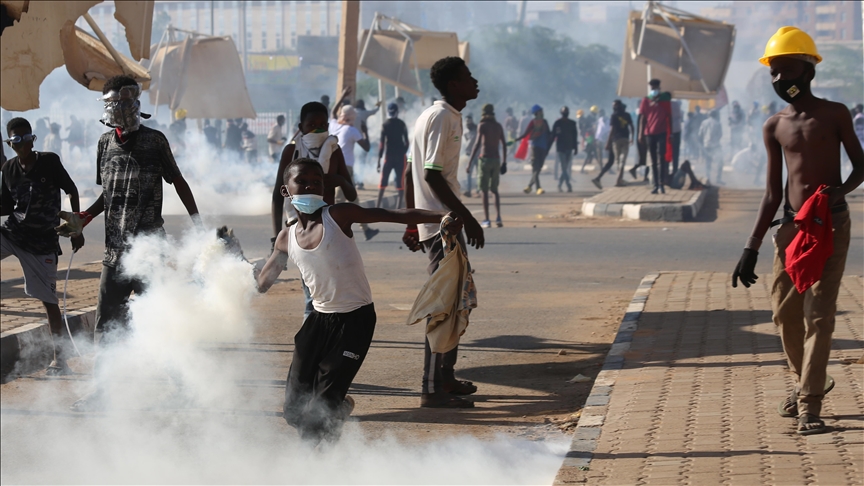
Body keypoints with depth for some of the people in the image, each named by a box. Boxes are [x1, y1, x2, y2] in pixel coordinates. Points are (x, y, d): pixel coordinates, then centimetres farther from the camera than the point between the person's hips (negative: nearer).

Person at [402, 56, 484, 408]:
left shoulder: (432, 116, 16)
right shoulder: (443, 119, -15)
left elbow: (412, 174, 19)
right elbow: (432, 175, -22)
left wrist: (412, 224, 21)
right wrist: (468, 218, -20)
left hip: (436, 222, 11)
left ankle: (445, 376, 27)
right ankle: (432, 389, -8)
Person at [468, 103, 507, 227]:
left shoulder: (483, 125, -6)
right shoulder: (498, 126, 11)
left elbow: (477, 144, -13)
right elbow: (504, 144, 12)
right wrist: (504, 162, 19)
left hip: (485, 159, -5)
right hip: (496, 159, 5)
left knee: (484, 191, -2)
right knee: (495, 190, 13)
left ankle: (487, 220, -7)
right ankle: (498, 218, 1)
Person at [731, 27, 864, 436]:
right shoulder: (774, 127, 7)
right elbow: (772, 194, 9)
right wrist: (752, 248, 5)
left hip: (831, 223, -4)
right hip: (791, 225, 4)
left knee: (819, 313, -11)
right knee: (785, 310, 7)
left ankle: (809, 405, -12)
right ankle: (807, 381, 31)